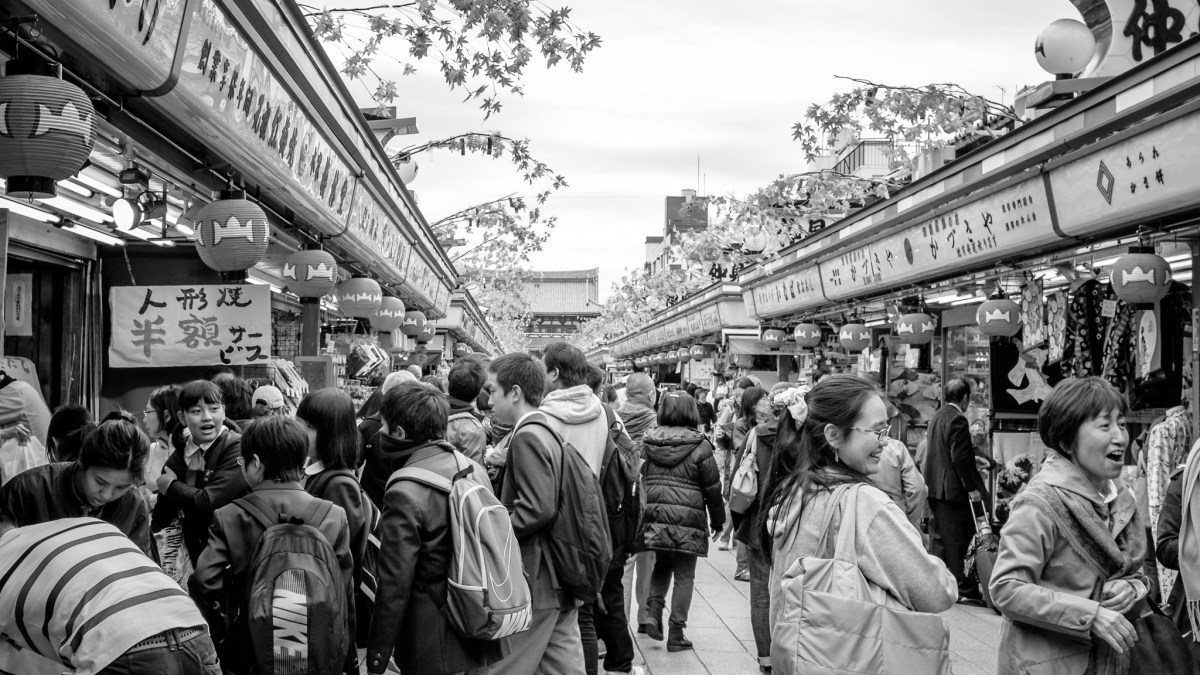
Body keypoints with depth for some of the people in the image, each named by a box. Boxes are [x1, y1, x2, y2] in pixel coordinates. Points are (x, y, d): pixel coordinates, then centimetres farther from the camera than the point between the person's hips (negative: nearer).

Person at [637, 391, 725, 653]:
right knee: (684, 576, 7)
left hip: (654, 517, 4)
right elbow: (712, 487, 0)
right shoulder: (699, 446, -5)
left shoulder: (648, 442, 5)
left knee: (662, 565, 24)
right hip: (687, 520, -3)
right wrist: (717, 520, 12)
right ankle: (676, 634, 10)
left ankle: (654, 610, 5)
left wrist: (640, 517, 18)